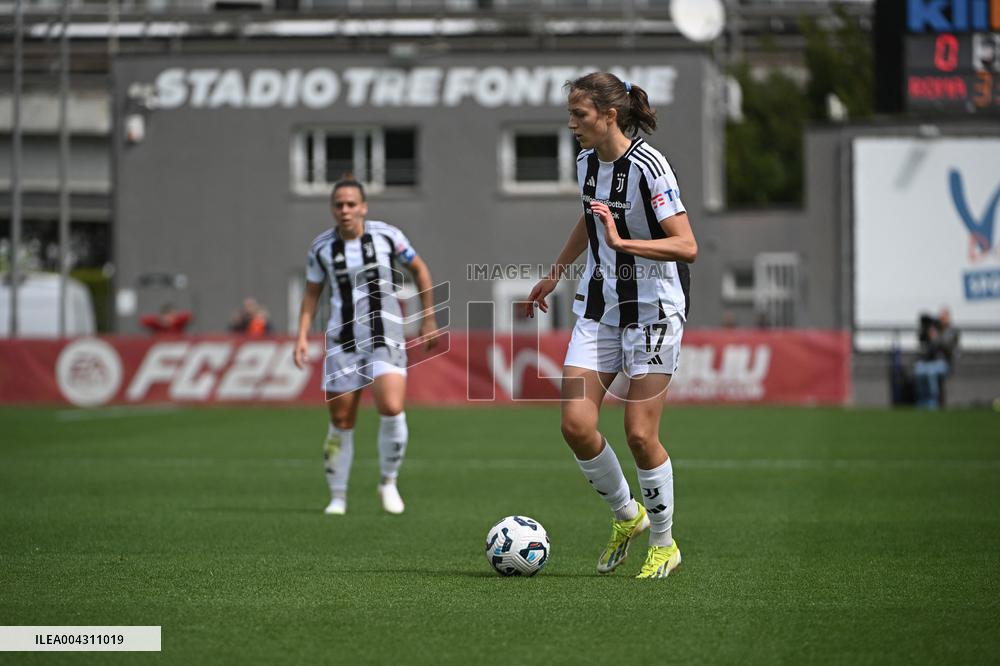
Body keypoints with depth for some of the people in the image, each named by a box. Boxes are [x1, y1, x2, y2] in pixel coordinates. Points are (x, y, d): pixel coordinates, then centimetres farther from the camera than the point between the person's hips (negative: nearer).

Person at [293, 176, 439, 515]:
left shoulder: (387, 235, -4)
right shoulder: (322, 246, 1)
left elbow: (419, 269, 10)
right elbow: (312, 292, 14)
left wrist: (428, 319, 11)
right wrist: (302, 335, 3)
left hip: (386, 337, -2)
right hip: (344, 341, 2)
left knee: (391, 408, -21)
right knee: (341, 421, 1)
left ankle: (389, 482, 2)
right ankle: (338, 497, 18)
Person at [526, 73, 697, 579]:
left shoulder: (647, 167, -19)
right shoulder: (586, 160, 4)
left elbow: (686, 246, -24)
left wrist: (622, 242, -34)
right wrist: (556, 273, 30)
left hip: (653, 309, -7)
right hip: (599, 305, 7)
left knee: (640, 434, -6)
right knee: (575, 424, -5)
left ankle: (664, 542, 14)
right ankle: (626, 515, 19)